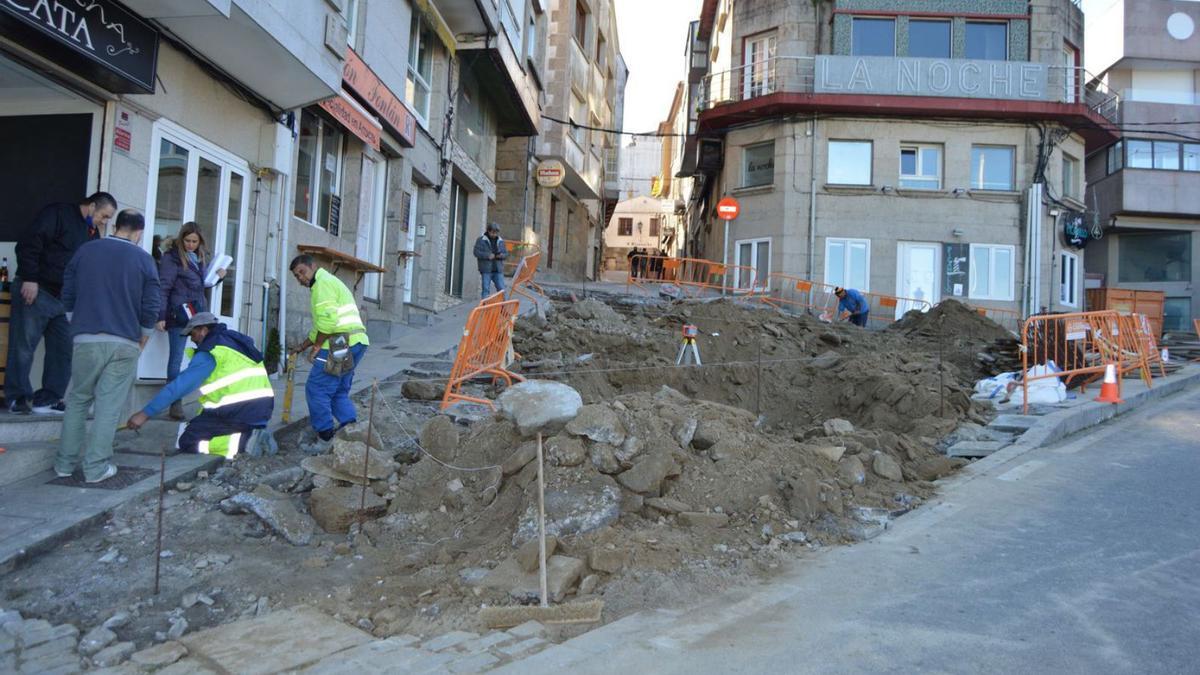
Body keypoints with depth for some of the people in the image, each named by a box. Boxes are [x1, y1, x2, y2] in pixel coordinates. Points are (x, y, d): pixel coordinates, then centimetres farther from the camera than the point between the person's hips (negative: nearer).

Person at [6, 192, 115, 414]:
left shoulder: (93, 234, 17)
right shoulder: (57, 214, -6)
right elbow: (28, 245, -15)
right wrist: (29, 278, -21)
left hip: (66, 300, 8)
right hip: (36, 291, -7)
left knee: (64, 351, 3)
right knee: (23, 347, -2)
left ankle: (46, 400, 9)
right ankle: (18, 397, 7)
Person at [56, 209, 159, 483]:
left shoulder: (85, 251, 6)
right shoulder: (144, 259, -2)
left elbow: (67, 296, 9)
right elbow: (151, 307, -2)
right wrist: (142, 339, 13)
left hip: (86, 339, 2)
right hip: (124, 343, -2)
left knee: (78, 401, 14)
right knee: (109, 406, 1)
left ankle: (65, 463, 16)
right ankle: (96, 467, 2)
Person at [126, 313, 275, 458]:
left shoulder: (210, 352, -5)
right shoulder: (237, 340, 18)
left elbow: (181, 385, -10)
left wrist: (145, 413, -6)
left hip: (239, 410, -8)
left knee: (187, 442, 2)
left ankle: (244, 441, -13)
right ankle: (253, 435, 4)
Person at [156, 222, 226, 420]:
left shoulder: (201, 257, 15)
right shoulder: (172, 257, -5)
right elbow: (163, 288, -9)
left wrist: (218, 277, 8)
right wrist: (161, 316, -13)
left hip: (200, 312, 6)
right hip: (179, 314, -6)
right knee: (176, 358, -1)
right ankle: (175, 403, 4)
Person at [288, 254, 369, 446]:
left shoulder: (323, 282, -5)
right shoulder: (329, 283, 28)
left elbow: (327, 319, -18)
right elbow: (320, 326, 33)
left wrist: (316, 346, -8)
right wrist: (302, 346, 34)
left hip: (341, 344, -10)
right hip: (354, 343, 10)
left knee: (317, 389, -3)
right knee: (339, 392, 15)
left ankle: (325, 436, 2)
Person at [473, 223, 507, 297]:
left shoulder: (500, 241, 13)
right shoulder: (481, 240, -1)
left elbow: (506, 253, 17)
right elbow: (476, 252, -6)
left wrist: (502, 255, -7)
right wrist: (487, 255, -17)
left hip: (498, 269, 4)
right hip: (486, 270, -4)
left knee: (501, 289, 0)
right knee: (485, 289, -1)